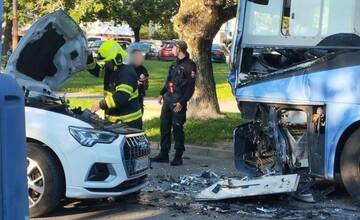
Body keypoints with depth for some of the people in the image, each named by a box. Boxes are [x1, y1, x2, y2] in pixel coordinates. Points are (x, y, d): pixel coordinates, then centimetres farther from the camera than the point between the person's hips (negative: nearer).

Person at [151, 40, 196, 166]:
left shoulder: (189, 66, -9)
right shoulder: (175, 63, 16)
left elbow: (190, 87, -14)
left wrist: (181, 102, -19)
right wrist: (162, 93, 17)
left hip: (178, 102, -8)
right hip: (168, 99, 8)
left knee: (177, 128, -4)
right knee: (164, 126, 9)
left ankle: (178, 157, 5)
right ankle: (164, 154, 18)